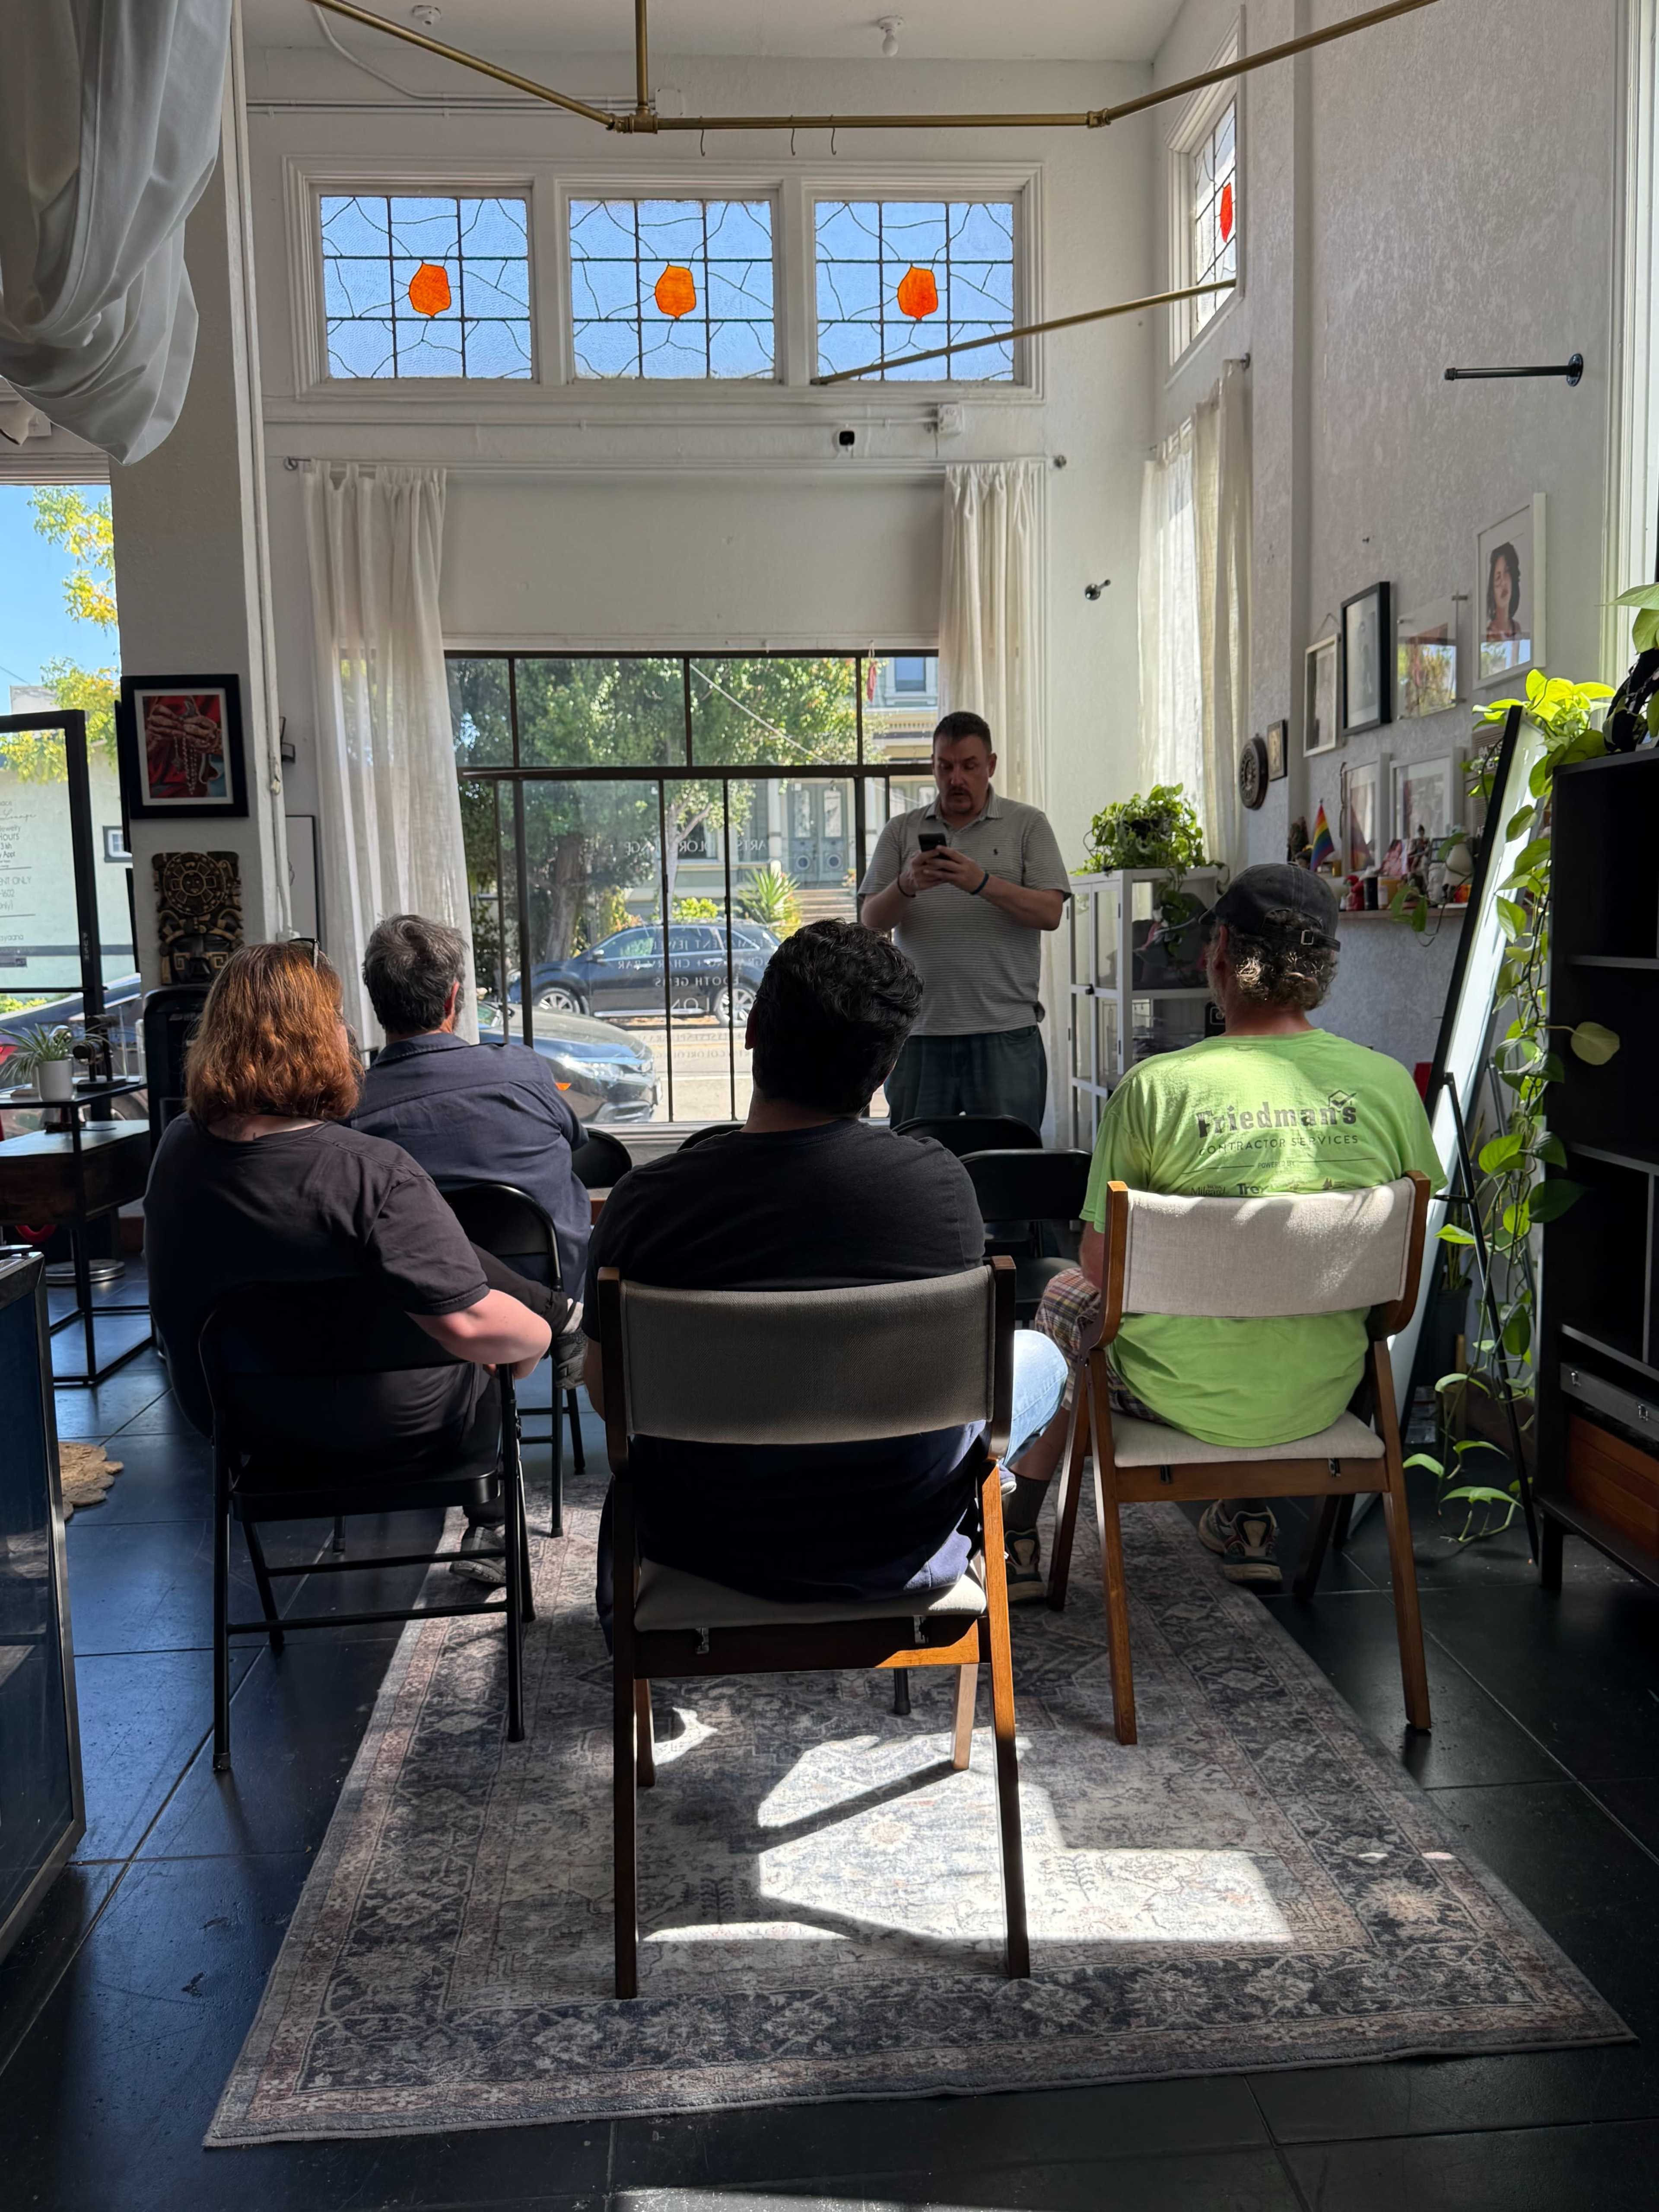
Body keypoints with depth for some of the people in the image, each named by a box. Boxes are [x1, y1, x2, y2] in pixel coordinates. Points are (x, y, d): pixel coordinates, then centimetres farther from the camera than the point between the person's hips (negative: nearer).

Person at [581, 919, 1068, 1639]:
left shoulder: (645, 1202, -20)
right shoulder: (940, 1182, -19)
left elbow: (607, 1391, -4)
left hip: (704, 1545, 1)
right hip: (893, 1550, 0)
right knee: (1037, 1354, 26)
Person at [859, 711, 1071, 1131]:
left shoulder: (1028, 824, 8)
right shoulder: (901, 832, 13)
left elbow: (1050, 913, -4)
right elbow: (871, 920, 5)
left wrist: (981, 882, -18)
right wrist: (906, 886, -16)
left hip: (1005, 1032, -2)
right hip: (920, 1031, 2)